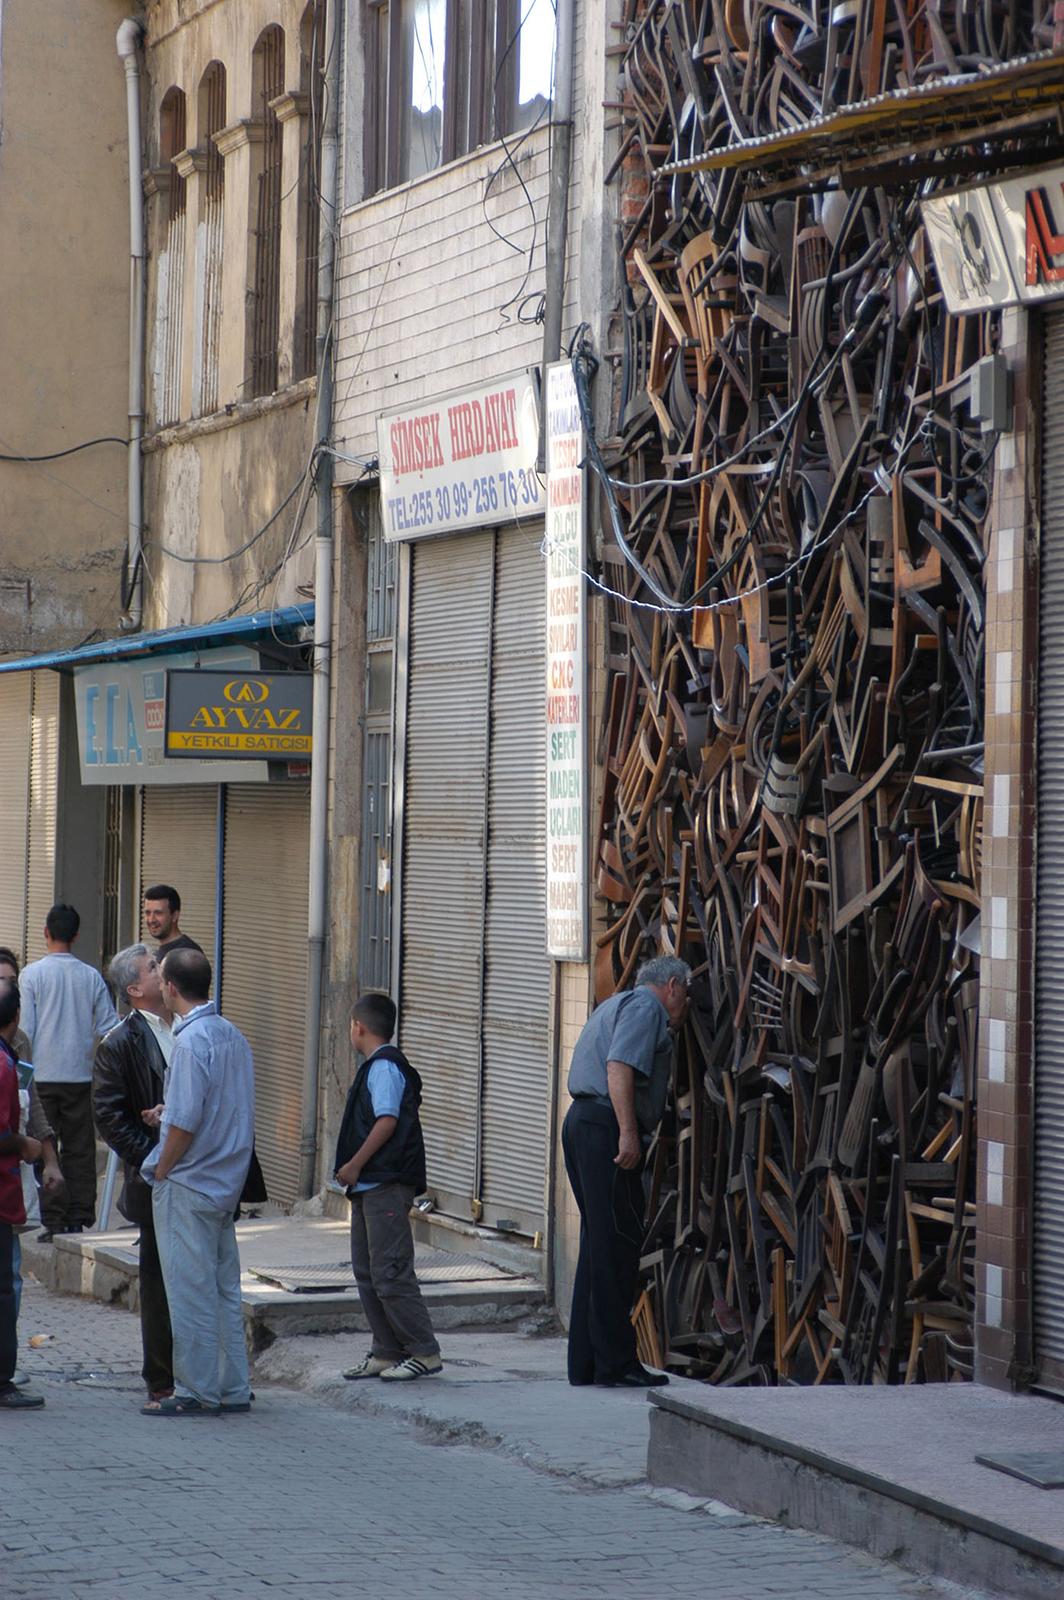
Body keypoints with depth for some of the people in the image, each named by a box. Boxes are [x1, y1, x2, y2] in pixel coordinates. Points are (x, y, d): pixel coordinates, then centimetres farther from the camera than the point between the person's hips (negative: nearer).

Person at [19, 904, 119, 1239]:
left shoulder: (32, 974, -7)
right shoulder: (91, 976, 1)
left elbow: (25, 1031, -7)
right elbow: (109, 1028, 1)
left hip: (43, 1076, -3)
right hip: (80, 1075, 3)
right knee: (80, 1149, 9)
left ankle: (54, 1222, -1)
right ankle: (80, 1219, 8)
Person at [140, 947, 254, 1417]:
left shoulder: (191, 1041, -17)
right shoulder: (233, 1035, 9)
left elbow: (185, 1122, -21)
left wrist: (161, 1172, -8)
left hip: (187, 1185, -8)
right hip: (226, 1184, 8)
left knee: (190, 1291, -2)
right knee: (224, 1287, 12)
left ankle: (196, 1392, 2)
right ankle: (232, 1388, 15)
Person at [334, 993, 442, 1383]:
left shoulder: (384, 1067, -12)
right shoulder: (377, 1067, 18)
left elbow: (387, 1120, -20)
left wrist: (354, 1165, -17)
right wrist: (355, 1171, 18)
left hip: (385, 1186, -11)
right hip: (370, 1186, 11)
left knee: (390, 1273, -10)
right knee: (367, 1271, 13)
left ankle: (425, 1353, -8)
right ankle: (386, 1353, 17)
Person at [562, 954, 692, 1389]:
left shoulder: (617, 1005, 28)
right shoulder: (645, 1006, -4)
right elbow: (619, 1067, -18)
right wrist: (629, 1134, -24)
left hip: (583, 1123, 11)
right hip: (606, 1126, -11)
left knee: (599, 1244, 13)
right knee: (617, 1244, -9)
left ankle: (586, 1362, 15)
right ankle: (616, 1364, -9)